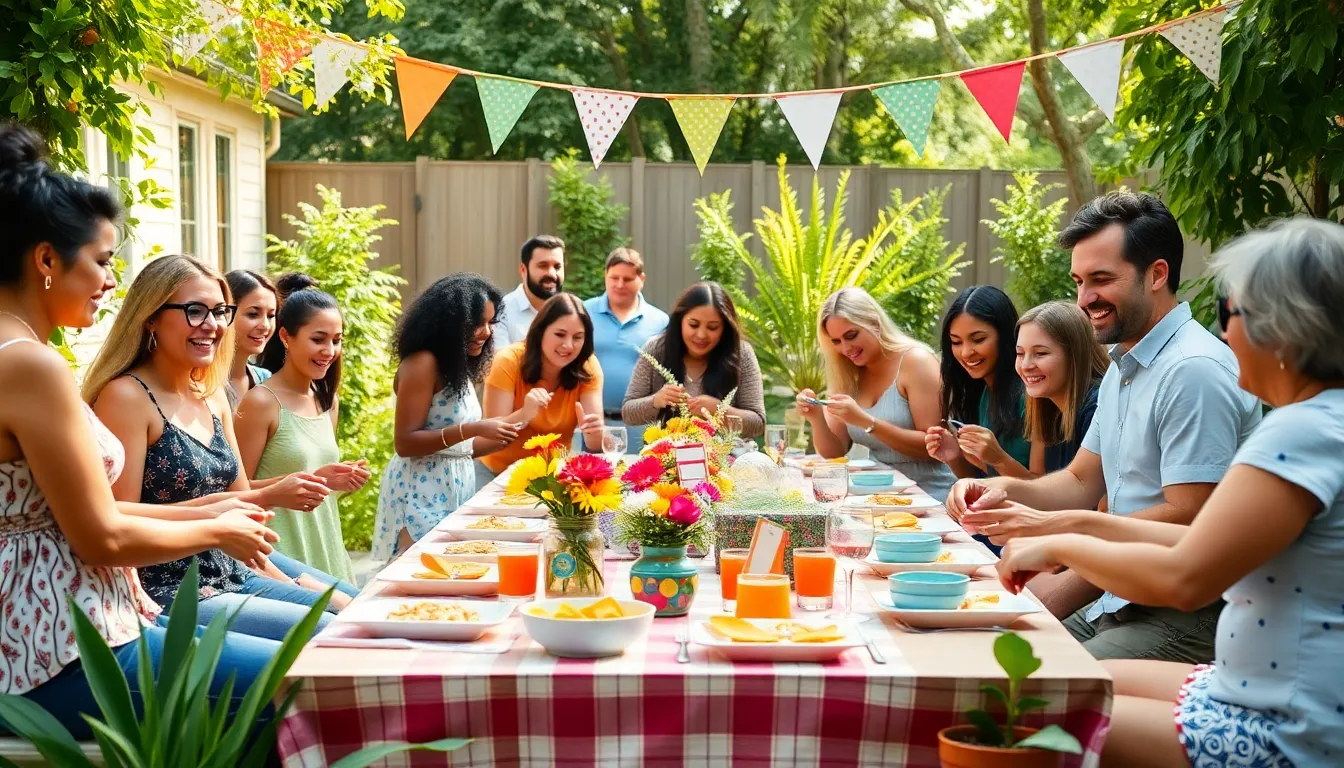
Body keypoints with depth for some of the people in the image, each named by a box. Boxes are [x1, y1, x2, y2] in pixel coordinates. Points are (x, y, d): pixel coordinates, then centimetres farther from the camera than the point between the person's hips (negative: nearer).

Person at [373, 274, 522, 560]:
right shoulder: (422, 364, -13)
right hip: (421, 494, -8)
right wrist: (473, 429, -24)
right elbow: (405, 443, -18)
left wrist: (500, 439, 2)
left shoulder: (458, 367, 12)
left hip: (455, 490, 8)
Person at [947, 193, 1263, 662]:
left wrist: (1052, 526, -19)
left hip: (1187, 619, -9)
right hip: (1120, 605, 9)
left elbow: (1187, 519, -21)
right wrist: (1005, 489, -1)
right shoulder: (1123, 365, 16)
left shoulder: (1195, 370, -17)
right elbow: (1082, 481, 19)